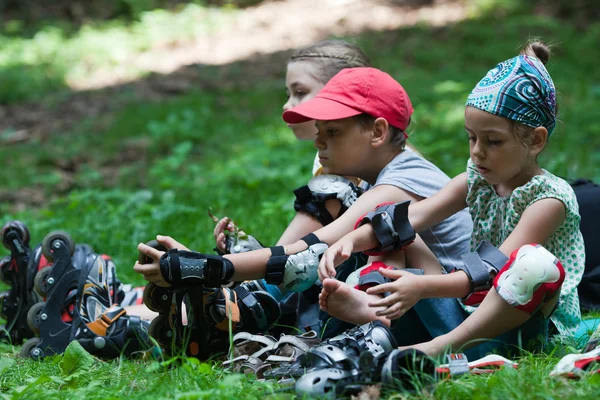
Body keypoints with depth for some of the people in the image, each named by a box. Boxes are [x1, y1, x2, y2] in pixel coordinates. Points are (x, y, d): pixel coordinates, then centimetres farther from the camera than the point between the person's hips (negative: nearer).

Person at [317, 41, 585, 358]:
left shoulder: (550, 197, -14)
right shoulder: (477, 180, 9)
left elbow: (495, 272, -25)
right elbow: (412, 216, -3)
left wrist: (424, 287, -37)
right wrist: (350, 240, -21)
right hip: (474, 310, 7)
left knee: (537, 264, -39)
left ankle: (441, 346, -41)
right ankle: (377, 312, -30)